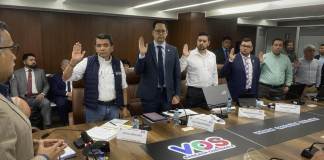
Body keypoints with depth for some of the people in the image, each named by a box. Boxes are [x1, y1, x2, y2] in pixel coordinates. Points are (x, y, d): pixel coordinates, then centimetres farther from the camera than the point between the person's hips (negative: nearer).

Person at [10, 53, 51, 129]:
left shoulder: (40, 71, 17)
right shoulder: (17, 73, 12)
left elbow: (46, 85, 14)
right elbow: (14, 88, 3)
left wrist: (42, 94, -7)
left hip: (37, 97, 1)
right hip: (23, 98, -1)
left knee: (46, 103, -31)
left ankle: (47, 127, -25)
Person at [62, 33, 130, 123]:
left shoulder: (118, 63, 2)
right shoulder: (87, 62, -6)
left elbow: (123, 87, 8)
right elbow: (66, 78, -10)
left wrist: (124, 107, 7)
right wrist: (73, 62, -27)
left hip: (113, 107, 2)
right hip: (94, 108, -2)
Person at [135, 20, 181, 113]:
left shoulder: (173, 50, 5)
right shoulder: (146, 49, -2)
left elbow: (177, 74, 7)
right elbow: (138, 71, -6)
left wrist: (177, 94, 1)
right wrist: (142, 54, -21)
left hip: (167, 94, 2)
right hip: (149, 94, -2)